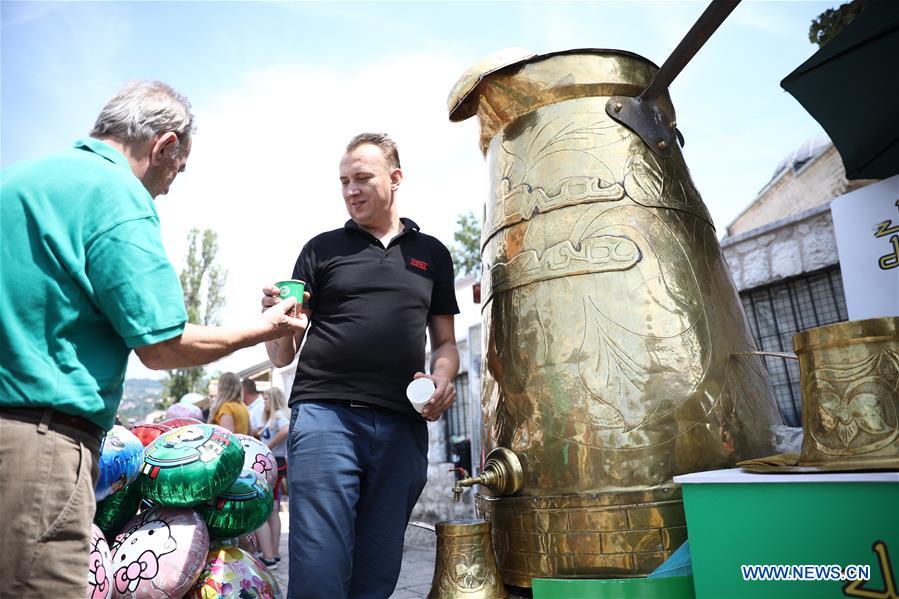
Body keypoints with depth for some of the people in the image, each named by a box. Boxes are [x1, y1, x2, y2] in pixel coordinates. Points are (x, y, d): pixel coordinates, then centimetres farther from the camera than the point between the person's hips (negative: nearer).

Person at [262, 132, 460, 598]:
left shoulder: (432, 254, 15)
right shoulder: (322, 249, 11)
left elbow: (445, 341, 19)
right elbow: (283, 356, 9)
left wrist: (441, 378, -2)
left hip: (402, 427, 2)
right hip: (325, 415, -1)